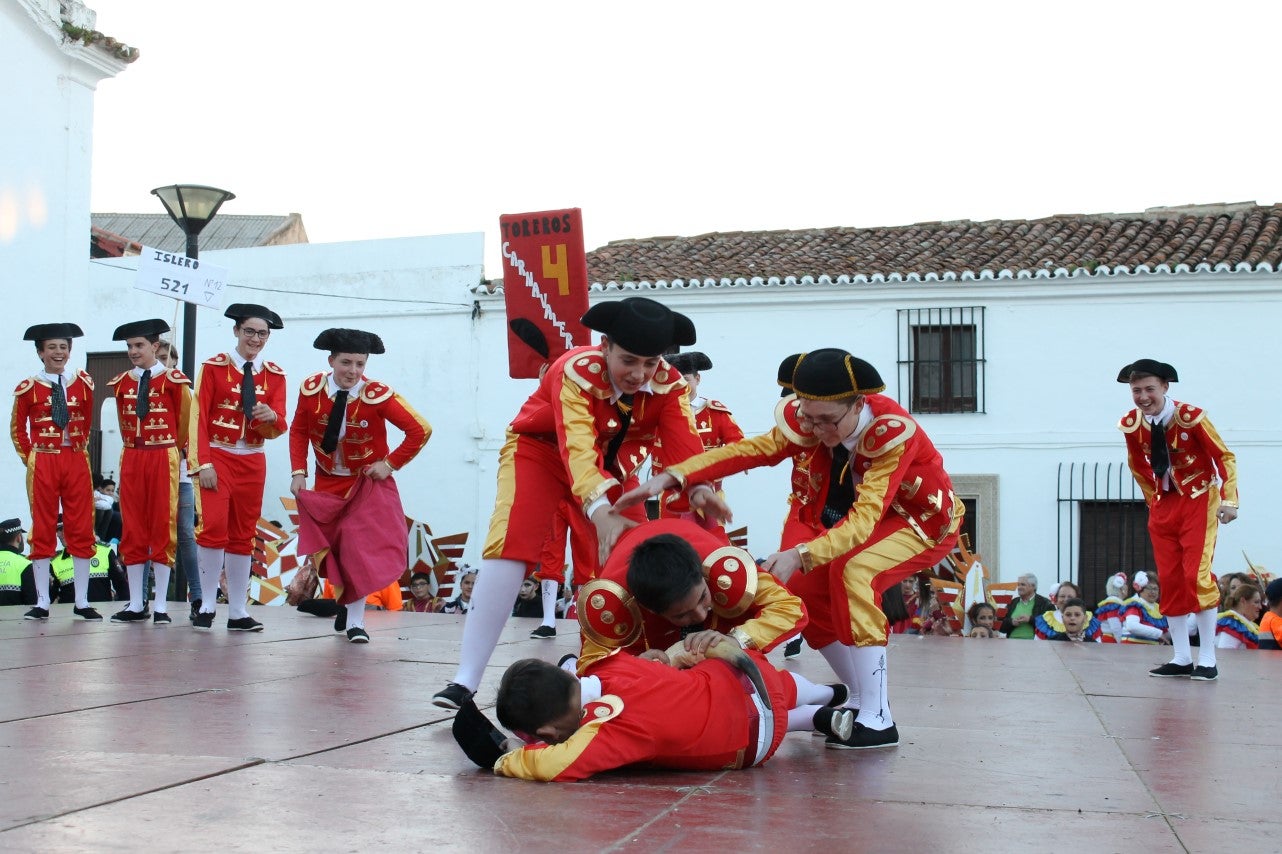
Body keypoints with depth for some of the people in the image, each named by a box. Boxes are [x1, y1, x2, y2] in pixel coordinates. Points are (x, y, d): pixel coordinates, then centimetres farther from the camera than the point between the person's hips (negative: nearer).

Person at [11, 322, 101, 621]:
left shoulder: (83, 384, 6)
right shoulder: (28, 388, -1)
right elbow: (18, 429, 8)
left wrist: (80, 449, 10)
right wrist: (29, 458, 3)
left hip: (77, 462, 2)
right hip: (43, 463, -2)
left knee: (82, 530, 2)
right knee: (42, 531, 2)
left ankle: (82, 602, 7)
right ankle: (42, 602, 6)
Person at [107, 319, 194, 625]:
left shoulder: (174, 381, -4)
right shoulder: (121, 383, 9)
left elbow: (184, 424, 6)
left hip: (163, 458, -4)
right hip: (131, 459, 4)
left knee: (163, 529, -1)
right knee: (132, 531, 4)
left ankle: (161, 606, 2)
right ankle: (136, 604, 9)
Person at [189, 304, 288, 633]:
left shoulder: (275, 375, 5)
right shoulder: (214, 367, -4)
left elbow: (279, 428, 0)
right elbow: (200, 418, -7)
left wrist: (271, 417, -24)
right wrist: (203, 464, -15)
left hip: (253, 461, 4)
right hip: (218, 457, -4)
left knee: (244, 535, 8)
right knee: (213, 526, -18)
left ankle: (238, 612, 13)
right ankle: (207, 604, -6)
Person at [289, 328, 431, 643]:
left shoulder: (378, 395, -25)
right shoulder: (311, 389, -15)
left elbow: (421, 430, -20)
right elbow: (298, 431, 0)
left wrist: (390, 464, -18)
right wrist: (298, 472, -9)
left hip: (368, 482, -3)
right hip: (327, 482, 3)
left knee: (361, 547, -8)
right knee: (329, 547, 10)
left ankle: (355, 619, 1)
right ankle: (345, 600, 34)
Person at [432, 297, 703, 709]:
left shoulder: (669, 385, -19)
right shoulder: (577, 371, -32)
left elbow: (686, 451, -30)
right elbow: (576, 445, -46)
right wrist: (601, 510, -63)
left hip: (609, 462, 5)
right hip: (541, 449, -5)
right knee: (512, 546, -22)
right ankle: (465, 682, -26)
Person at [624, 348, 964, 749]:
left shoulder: (892, 431, -34)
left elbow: (865, 517, -43)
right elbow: (746, 450, -26)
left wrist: (800, 554, -56)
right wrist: (675, 476, -40)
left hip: (923, 520, -6)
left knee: (853, 571, -32)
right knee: (801, 584, -14)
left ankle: (878, 719, -25)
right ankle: (862, 696, 5)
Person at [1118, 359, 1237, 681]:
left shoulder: (1190, 416, -20)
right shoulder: (1130, 425, -6)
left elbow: (1224, 457, -11)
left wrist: (1228, 500, -15)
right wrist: (1154, 499, 12)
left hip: (1198, 500, -5)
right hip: (1162, 504, 5)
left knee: (1197, 574, -12)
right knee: (1169, 579, 3)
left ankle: (1207, 660, -7)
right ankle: (1182, 658, 10)